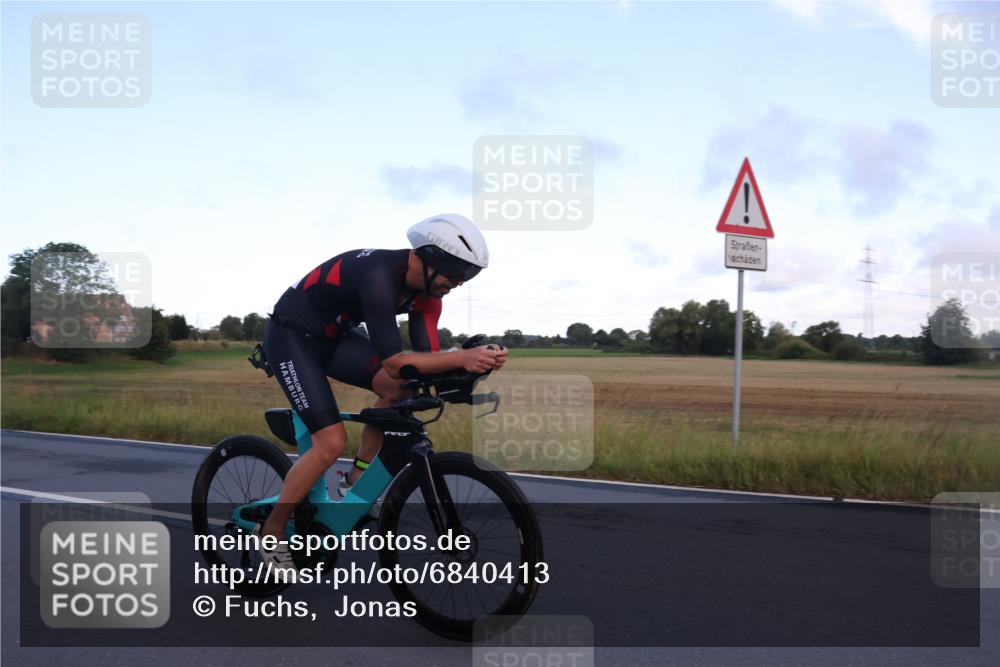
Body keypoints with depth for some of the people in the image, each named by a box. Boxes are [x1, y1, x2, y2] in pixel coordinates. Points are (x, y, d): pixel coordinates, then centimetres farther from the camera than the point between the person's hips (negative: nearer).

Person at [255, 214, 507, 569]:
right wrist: (461, 357, -43)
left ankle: (355, 480, 4)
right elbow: (393, 362, -37)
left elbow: (426, 356, -11)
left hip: (336, 336, 8)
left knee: (400, 387, -14)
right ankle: (271, 531, 2)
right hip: (291, 338, -8)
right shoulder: (379, 275, -34)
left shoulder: (425, 288, -8)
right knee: (332, 441, -16)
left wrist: (474, 361, -28)